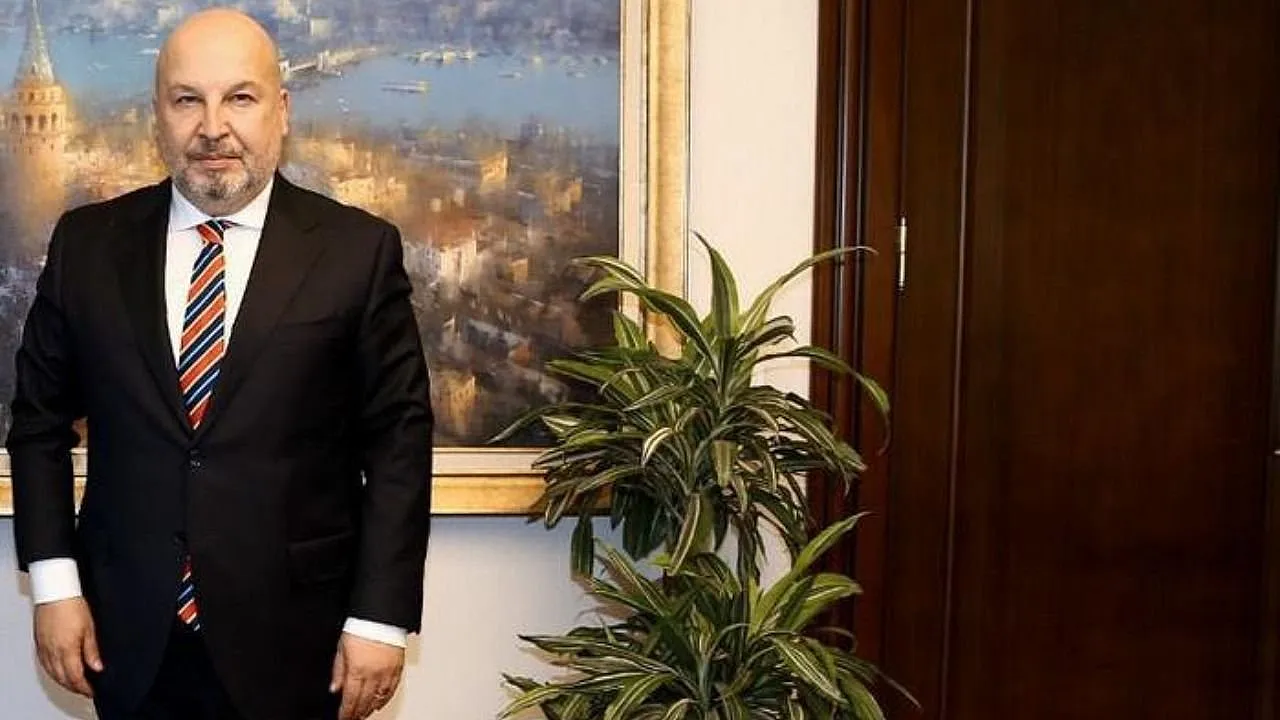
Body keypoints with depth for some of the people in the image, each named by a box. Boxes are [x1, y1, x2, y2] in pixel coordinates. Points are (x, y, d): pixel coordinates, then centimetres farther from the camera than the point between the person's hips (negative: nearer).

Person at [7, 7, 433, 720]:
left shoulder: (359, 249, -5)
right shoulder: (87, 243, 2)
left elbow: (399, 439, -5)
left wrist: (380, 618, -8)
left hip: (292, 639, -2)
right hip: (130, 639, 2)